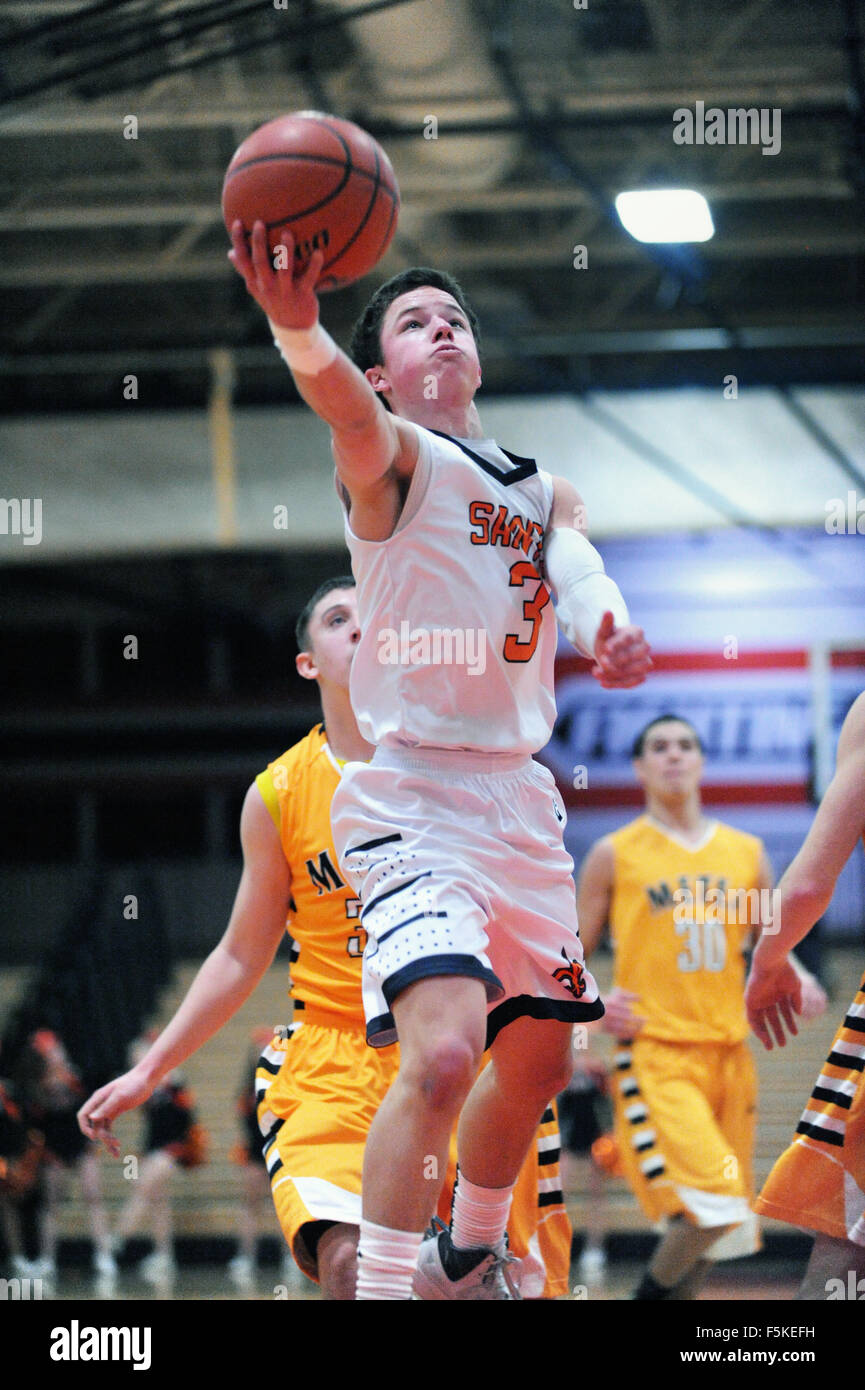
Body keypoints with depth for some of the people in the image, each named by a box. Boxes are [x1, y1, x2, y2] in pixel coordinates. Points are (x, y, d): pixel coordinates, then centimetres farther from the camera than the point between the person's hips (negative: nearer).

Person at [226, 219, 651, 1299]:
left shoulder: (543, 491, 16)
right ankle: (381, 1289, -19)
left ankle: (470, 1255, 41)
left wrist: (610, 631, -32)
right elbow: (342, 405, -28)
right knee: (443, 1049, -26)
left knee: (537, 1058, 17)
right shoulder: (392, 457, -4)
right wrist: (295, 322, -52)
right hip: (412, 795, -7)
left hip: (520, 794, 7)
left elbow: (580, 572, -6)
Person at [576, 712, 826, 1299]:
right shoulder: (615, 855, 4)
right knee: (713, 1208, -22)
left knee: (717, 1223, 7)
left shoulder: (746, 853, 13)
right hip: (656, 1054, -5)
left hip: (729, 1052, 5)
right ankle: (652, 1292, 1)